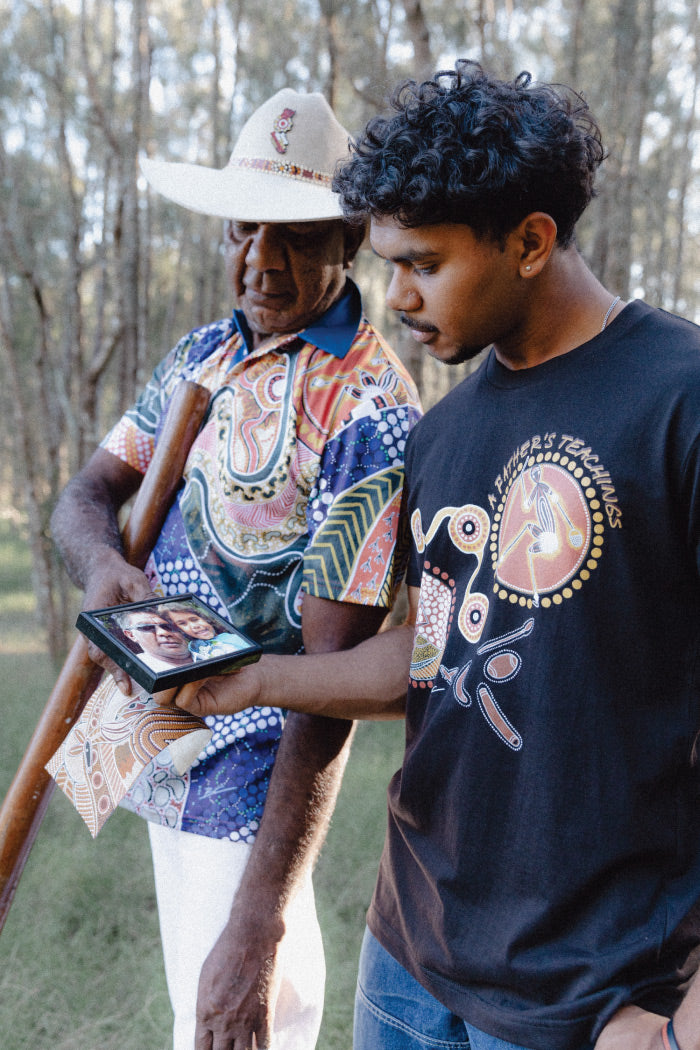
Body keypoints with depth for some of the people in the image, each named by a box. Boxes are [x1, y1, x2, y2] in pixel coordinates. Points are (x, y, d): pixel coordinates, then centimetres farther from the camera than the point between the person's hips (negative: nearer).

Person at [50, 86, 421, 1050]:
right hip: (167, 741, 7)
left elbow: (333, 676, -26)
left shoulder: (369, 416, -22)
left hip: (249, 777, -7)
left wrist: (254, 926, -30)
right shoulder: (206, 352, 4)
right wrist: (102, 563, -22)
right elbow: (90, 489, 4)